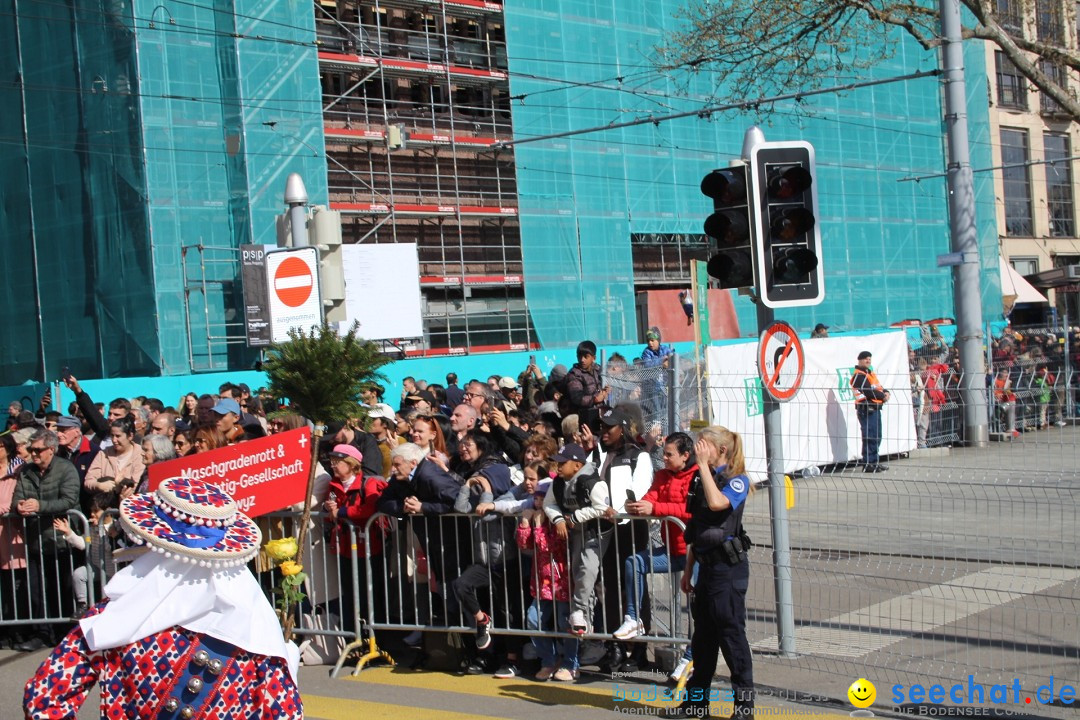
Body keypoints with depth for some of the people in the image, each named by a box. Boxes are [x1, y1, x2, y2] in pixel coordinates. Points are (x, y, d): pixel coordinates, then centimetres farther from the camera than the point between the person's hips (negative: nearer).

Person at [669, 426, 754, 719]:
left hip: (729, 566, -7)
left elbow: (717, 502, -31)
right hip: (706, 565, 8)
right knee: (703, 633, 13)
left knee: (731, 632, -4)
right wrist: (688, 570, 16)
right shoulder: (701, 480, 12)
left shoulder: (736, 480, -8)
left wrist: (704, 465, -23)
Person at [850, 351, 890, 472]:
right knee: (870, 437, -10)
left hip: (875, 408, 10)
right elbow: (869, 391, -20)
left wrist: (885, 392, -3)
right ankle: (868, 464, -7)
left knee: (877, 437, 15)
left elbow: (878, 387, 18)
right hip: (866, 409, -10)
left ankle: (874, 461, 24)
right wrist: (883, 397, -9)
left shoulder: (870, 373, 21)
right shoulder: (859, 375, -12)